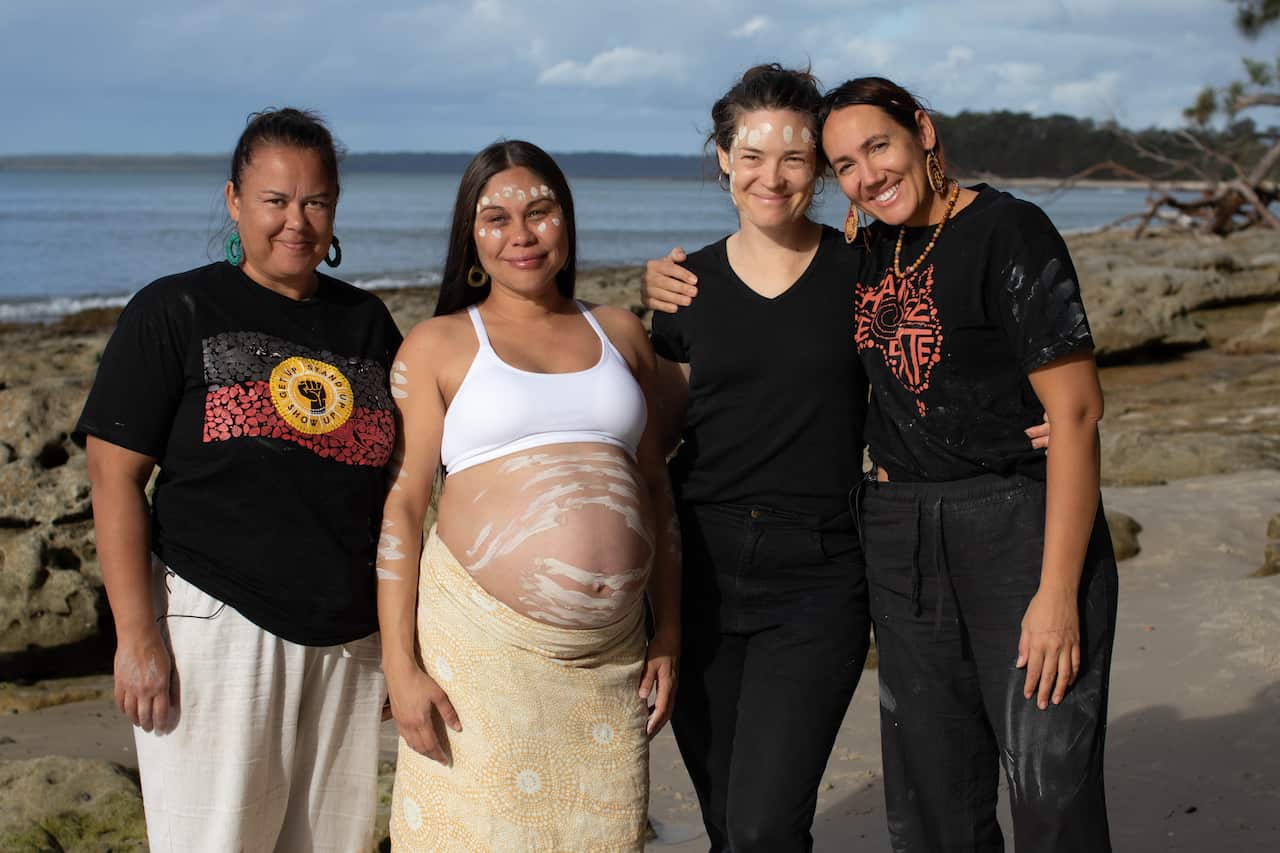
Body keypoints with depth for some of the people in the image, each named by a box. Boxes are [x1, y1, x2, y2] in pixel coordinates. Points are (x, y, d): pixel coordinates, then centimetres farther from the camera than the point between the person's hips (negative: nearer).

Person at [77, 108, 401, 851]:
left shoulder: (366, 322, 11)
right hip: (218, 623, -4)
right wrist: (137, 636, -13)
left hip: (346, 636, 4)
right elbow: (116, 479, -6)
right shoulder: (175, 311, -2)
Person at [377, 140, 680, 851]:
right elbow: (400, 506, -1)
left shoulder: (618, 333, 15)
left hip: (611, 657, 3)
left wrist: (669, 633, 11)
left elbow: (655, 490, 17)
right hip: (482, 648, -3)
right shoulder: (438, 346, 4)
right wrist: (400, 668, -8)